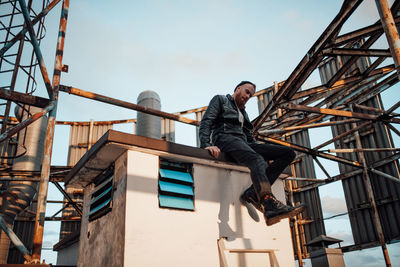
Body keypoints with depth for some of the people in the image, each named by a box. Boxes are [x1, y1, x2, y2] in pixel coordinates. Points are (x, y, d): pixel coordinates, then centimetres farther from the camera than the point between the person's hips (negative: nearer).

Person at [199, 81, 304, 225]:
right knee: (257, 159, -37)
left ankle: (253, 193, -25)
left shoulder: (243, 112, 37)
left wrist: (261, 150, 11)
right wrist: (207, 144, -19)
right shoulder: (220, 100, 16)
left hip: (243, 143, 7)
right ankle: (271, 205, -59)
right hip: (225, 138, -7)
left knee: (289, 153, -9)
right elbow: (206, 122, 0)